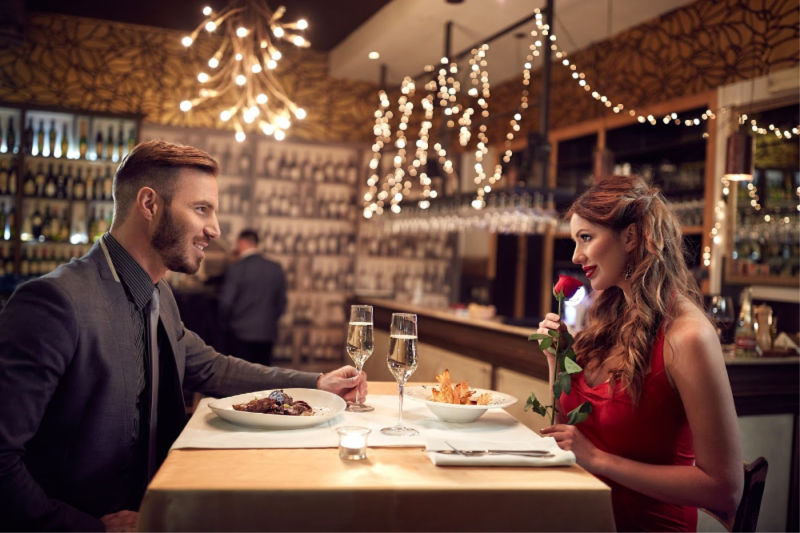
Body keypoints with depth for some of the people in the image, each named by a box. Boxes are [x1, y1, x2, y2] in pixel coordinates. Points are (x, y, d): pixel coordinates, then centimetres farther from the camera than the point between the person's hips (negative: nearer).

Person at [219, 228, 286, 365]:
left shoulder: (236, 268, -10)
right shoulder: (276, 269, 3)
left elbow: (226, 302, -9)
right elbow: (281, 303, 7)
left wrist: (225, 322, 9)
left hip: (241, 333, -4)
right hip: (267, 333, 4)